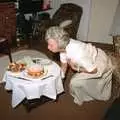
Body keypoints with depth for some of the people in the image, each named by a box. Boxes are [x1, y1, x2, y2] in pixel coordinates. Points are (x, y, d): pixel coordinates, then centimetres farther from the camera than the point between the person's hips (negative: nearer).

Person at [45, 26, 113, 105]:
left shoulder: (77, 54, -43)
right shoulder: (63, 46, -20)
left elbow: (93, 70, -30)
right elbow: (64, 65, -1)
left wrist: (77, 68, -20)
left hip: (100, 65, -7)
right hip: (92, 60, 7)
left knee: (75, 82, -12)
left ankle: (79, 100, 16)